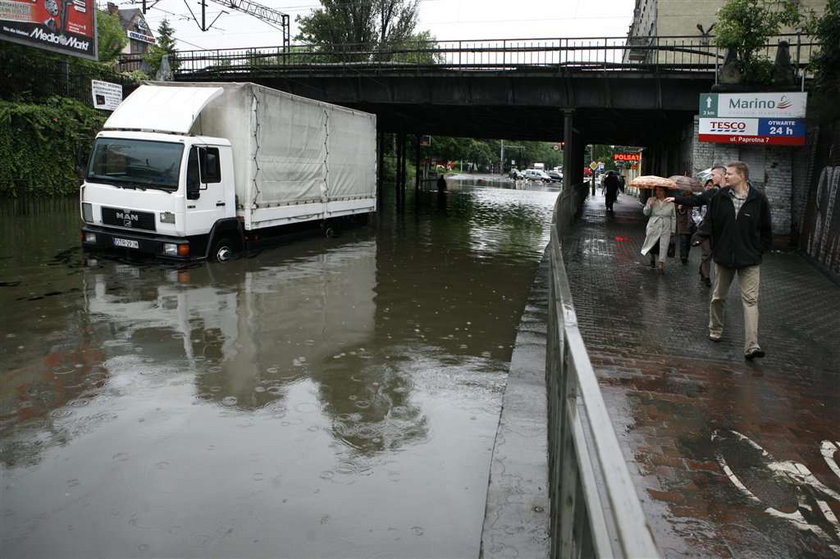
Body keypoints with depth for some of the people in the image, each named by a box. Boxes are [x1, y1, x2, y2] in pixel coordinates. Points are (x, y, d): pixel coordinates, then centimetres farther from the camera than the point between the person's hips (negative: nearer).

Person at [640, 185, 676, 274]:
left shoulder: (670, 202, 5)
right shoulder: (651, 200, 4)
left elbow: (673, 217, 9)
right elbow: (645, 212, 0)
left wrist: (673, 230, 7)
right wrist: (649, 205, -19)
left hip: (666, 228, 0)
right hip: (653, 227, 0)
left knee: (663, 247, -7)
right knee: (651, 246, 6)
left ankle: (661, 265, -1)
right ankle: (652, 256, 39)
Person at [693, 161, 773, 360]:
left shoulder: (758, 199, -5)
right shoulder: (719, 197, -1)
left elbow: (766, 229, 4)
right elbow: (709, 221, 5)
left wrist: (760, 249, 1)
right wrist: (700, 236, -13)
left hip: (749, 260, -2)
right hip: (723, 255, 2)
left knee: (750, 300, -7)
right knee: (718, 297, 15)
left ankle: (752, 346, -9)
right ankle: (715, 330, 37)